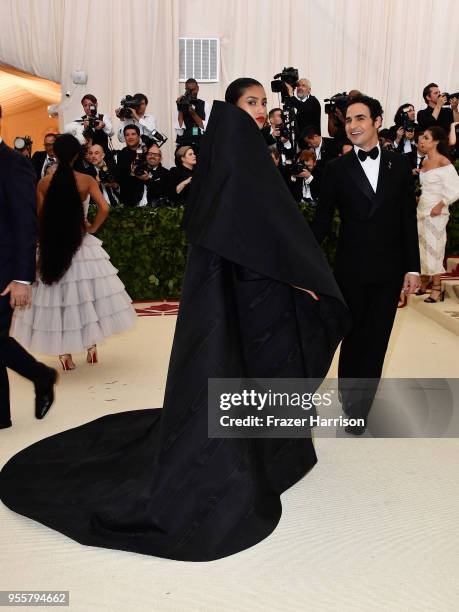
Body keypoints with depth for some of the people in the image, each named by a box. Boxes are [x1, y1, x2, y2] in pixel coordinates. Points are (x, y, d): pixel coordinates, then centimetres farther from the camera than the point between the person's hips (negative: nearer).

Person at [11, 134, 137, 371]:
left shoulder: (44, 183, -3)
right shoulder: (86, 180, -7)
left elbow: (40, 218, -3)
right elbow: (104, 208, -17)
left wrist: (46, 238, 12)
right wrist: (92, 228, -2)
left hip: (52, 244, 1)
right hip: (81, 243, -1)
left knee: (55, 295, 8)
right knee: (87, 291, 12)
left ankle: (64, 353, 11)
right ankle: (91, 346, 15)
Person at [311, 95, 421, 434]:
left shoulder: (399, 164, 3)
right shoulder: (337, 168, -1)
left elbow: (408, 218, 3)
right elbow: (323, 220, -1)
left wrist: (412, 267, 0)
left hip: (388, 269, 1)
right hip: (351, 268, -1)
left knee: (376, 339, 7)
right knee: (353, 337, 11)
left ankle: (359, 406, 22)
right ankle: (352, 399, 30)